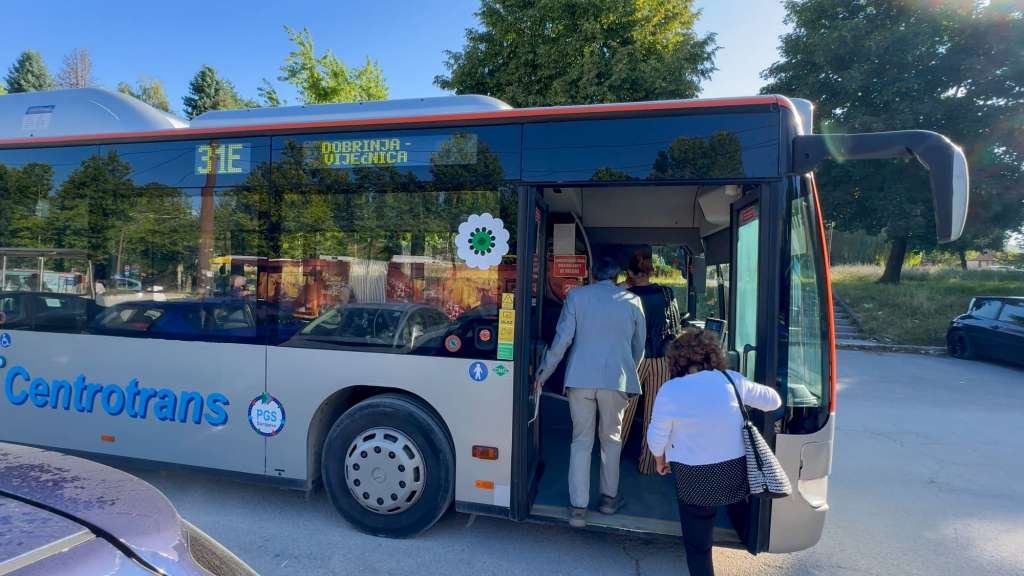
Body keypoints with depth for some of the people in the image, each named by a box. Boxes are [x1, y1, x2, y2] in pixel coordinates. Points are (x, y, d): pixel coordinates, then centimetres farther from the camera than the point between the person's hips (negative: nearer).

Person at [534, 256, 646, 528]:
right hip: (616, 379, 1)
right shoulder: (632, 301, 5)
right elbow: (639, 346, 12)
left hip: (581, 378, 0)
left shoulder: (576, 296, 1)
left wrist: (545, 372, 7)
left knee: (581, 441, 9)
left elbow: (562, 338, -3)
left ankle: (578, 508, 11)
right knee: (611, 438, 18)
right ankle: (609, 497, 31)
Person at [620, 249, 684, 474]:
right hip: (661, 360, 1)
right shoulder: (667, 293, -1)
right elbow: (676, 328, 3)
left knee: (625, 409, 15)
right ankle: (649, 462, 19)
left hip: (633, 359, -1)